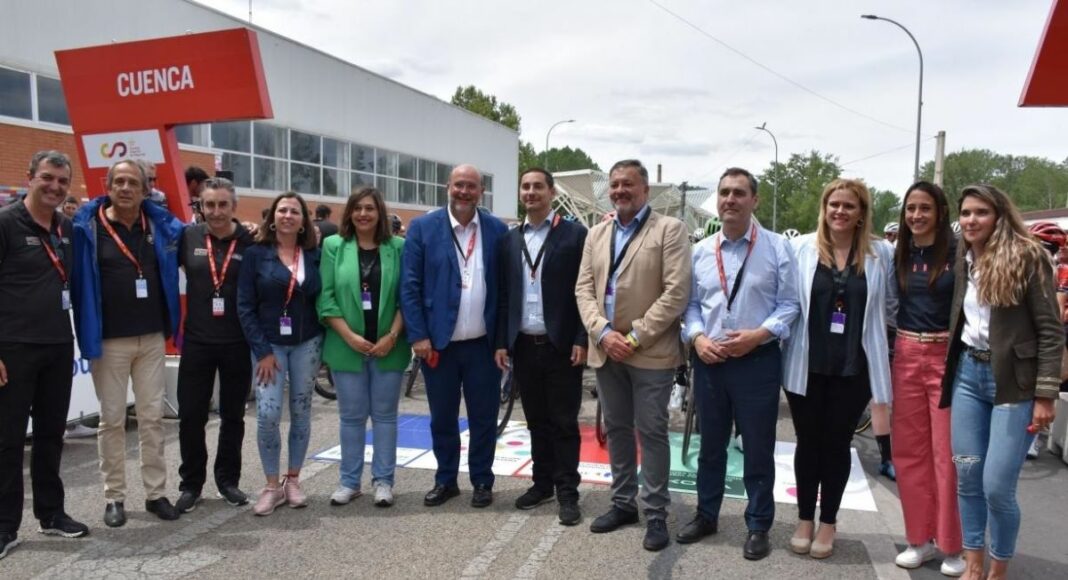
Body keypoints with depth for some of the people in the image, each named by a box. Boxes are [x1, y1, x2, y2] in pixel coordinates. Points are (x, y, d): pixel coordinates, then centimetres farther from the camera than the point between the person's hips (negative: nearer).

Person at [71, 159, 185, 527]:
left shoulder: (162, 225, 4)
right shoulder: (87, 227, -6)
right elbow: (77, 280, -5)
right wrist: (88, 336, -12)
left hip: (152, 339, 3)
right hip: (108, 341, -2)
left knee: (152, 417, 9)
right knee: (112, 420, 7)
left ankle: (156, 493, 18)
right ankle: (114, 498, 18)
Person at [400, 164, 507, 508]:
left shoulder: (497, 230, 2)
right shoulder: (422, 228, -2)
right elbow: (409, 286, -4)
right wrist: (418, 336, -10)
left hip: (483, 343, 1)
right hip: (438, 342, 0)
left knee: (483, 416, 10)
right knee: (442, 417, 13)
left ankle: (482, 481, 26)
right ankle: (445, 480, 29)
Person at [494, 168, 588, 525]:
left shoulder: (574, 234, -3)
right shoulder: (510, 240, 10)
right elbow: (503, 295, 10)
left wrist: (582, 340, -12)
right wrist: (501, 341, 4)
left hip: (561, 346, -4)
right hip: (523, 346, 4)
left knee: (564, 422, 4)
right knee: (536, 421, 14)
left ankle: (567, 492, 13)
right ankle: (542, 483, 26)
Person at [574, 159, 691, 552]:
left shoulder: (669, 229, -5)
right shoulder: (597, 234, 12)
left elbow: (676, 292, -13)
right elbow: (584, 288, 6)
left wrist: (636, 337, -16)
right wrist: (602, 332, -10)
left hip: (651, 352, -5)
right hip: (606, 350, 5)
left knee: (651, 432, 3)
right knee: (616, 429, 15)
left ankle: (656, 513, 15)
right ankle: (623, 503, 29)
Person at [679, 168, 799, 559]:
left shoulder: (777, 247, -3)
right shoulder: (700, 251, 6)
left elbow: (789, 305, -5)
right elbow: (691, 304, 8)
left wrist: (758, 335, -18)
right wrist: (697, 338, -9)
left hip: (757, 361, -3)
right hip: (709, 361, 3)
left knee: (758, 448, 9)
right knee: (710, 444, 17)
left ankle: (758, 526, 26)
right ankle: (706, 515, 33)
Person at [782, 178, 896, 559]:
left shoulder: (882, 254, 1)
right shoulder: (802, 248, -2)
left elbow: (891, 305, 11)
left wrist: (865, 329, 5)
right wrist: (793, 335, -1)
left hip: (853, 367, 0)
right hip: (807, 365, 0)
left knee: (837, 445, 11)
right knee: (808, 442, 11)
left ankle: (828, 522, 26)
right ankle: (805, 519, 26)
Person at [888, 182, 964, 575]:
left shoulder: (958, 253, -5)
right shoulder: (898, 255, 8)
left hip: (948, 356, -4)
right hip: (906, 356, 5)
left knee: (947, 453, 2)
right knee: (908, 450, 9)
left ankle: (952, 545, 18)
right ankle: (921, 538, 23)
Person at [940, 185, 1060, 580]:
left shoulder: (1027, 257, -8)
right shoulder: (964, 261, 8)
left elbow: (1051, 330, -9)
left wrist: (1046, 395, -12)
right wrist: (951, 371, 9)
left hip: (1013, 380, -5)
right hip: (968, 374, 5)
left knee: (997, 486, -5)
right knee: (966, 477, 8)